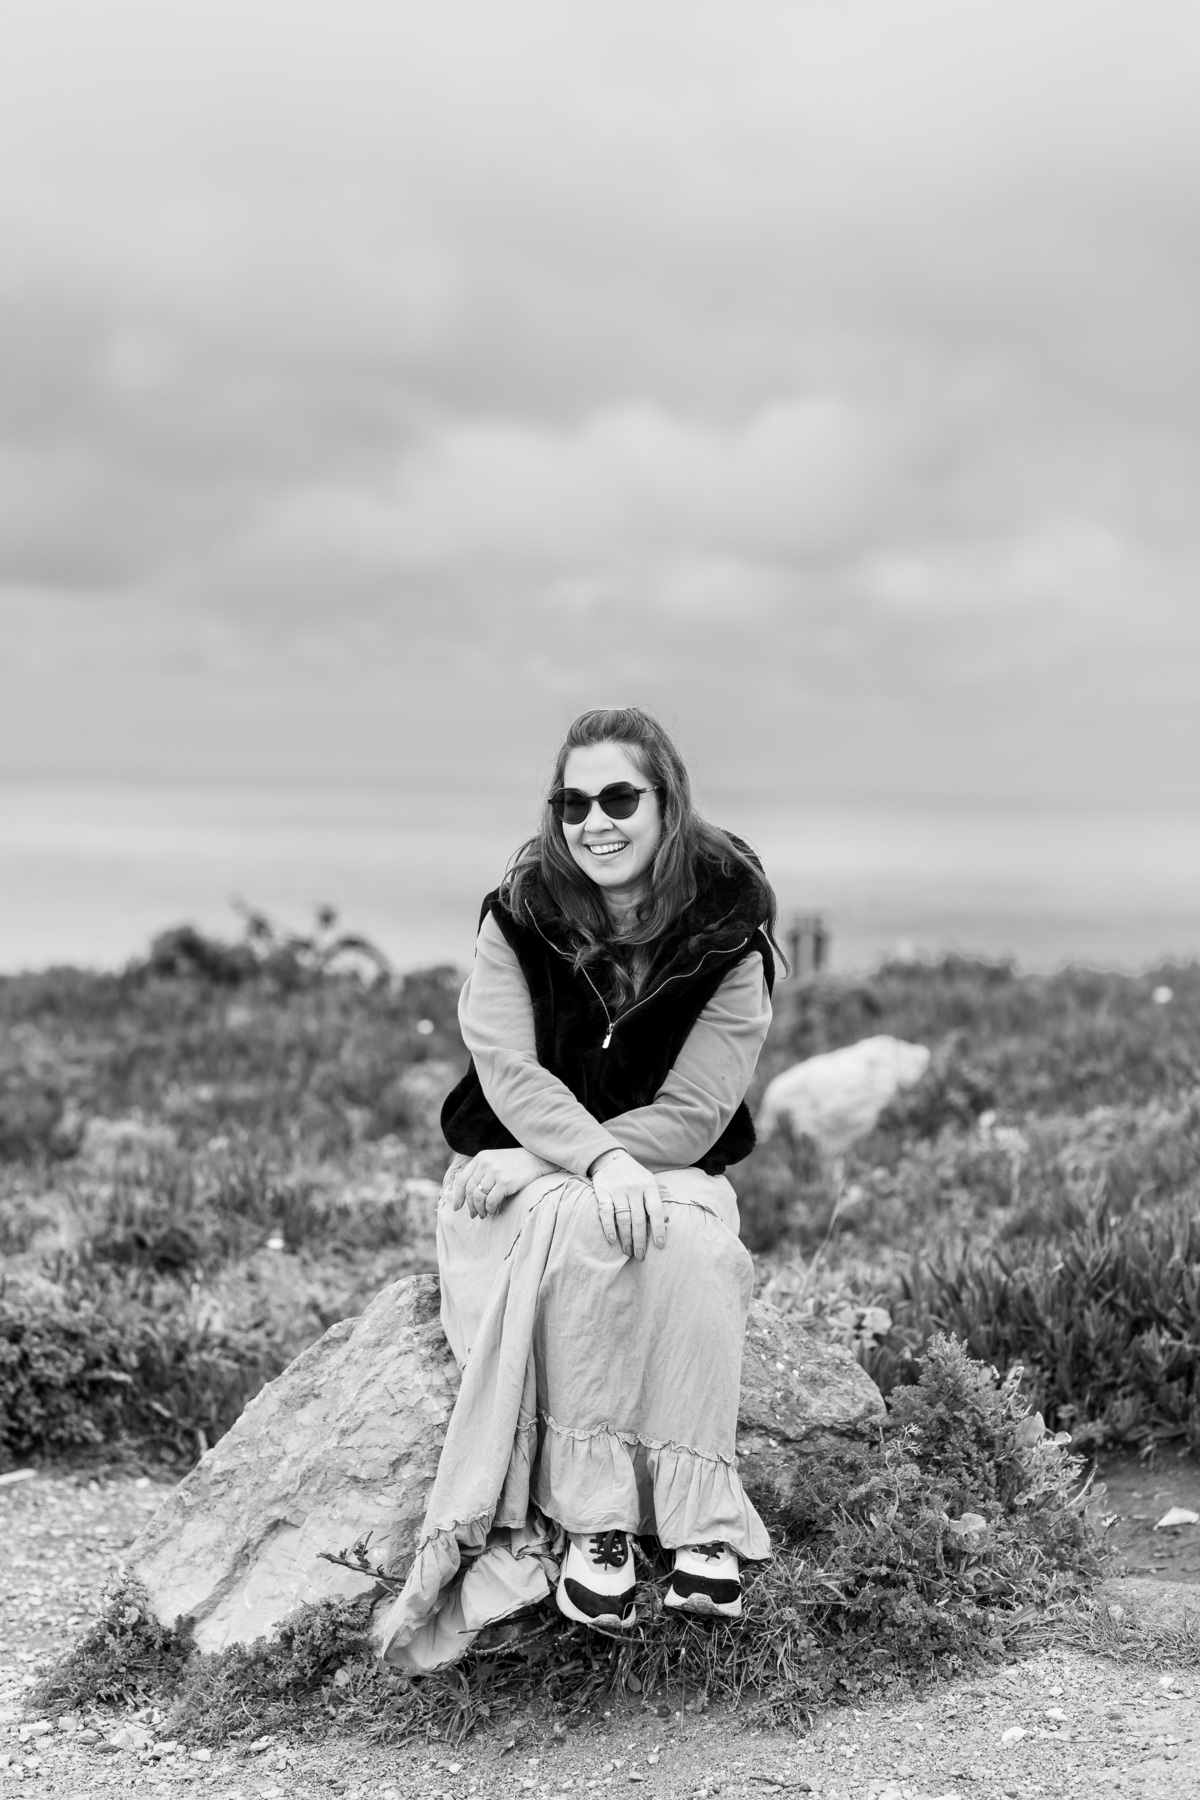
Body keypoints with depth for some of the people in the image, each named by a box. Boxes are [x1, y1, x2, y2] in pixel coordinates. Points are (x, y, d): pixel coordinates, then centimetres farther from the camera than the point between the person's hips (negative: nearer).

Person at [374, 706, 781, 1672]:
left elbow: (693, 1114, -14)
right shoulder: (520, 914, -5)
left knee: (693, 1247, -35)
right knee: (583, 1228, -35)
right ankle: (586, 1522, -30)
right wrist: (598, 1159, -35)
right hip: (529, 1172, 0)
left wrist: (538, 1159, -22)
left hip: (669, 1169, 0)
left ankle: (705, 1525, -27)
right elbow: (509, 1071, -16)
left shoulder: (728, 932, -8)